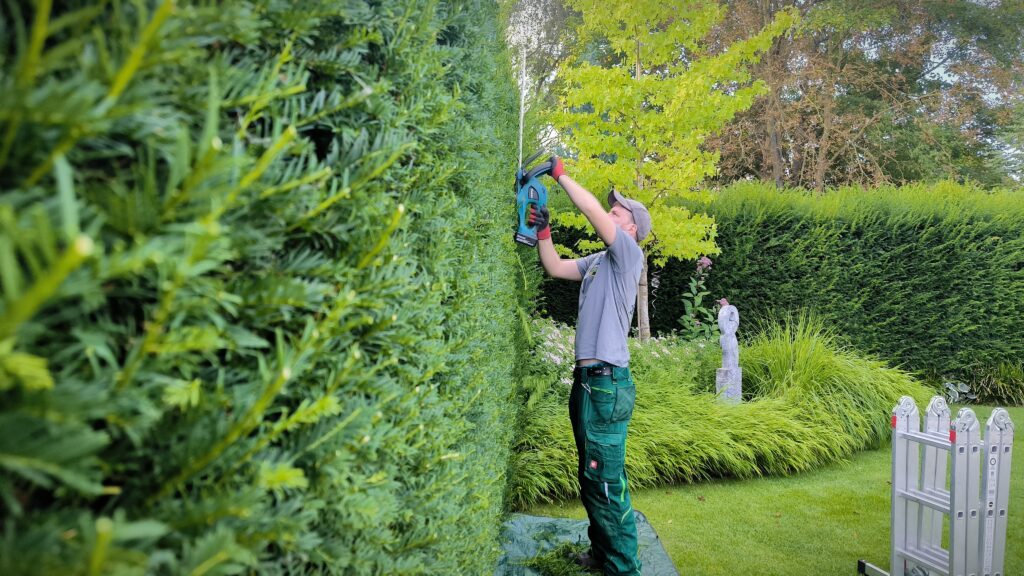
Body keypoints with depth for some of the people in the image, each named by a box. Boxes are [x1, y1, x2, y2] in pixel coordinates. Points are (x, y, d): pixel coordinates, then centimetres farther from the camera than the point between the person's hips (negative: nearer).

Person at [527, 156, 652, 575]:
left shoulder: (629, 254, -6)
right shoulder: (596, 261, 17)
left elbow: (592, 211, -16)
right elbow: (555, 268, 23)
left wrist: (560, 173, -7)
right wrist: (543, 231, 12)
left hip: (607, 383, -9)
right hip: (586, 380, 9)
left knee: (606, 482, -8)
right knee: (590, 477, 17)